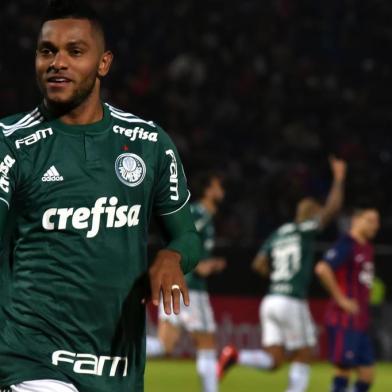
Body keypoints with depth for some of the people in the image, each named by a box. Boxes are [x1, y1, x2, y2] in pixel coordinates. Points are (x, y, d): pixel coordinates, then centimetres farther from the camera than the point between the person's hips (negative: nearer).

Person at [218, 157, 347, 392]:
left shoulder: (277, 235, 15)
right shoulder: (306, 230, -3)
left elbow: (259, 265, 8)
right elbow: (333, 207, -6)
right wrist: (339, 177, 5)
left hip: (271, 300, 7)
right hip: (292, 302, -7)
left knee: (273, 361, 6)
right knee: (303, 357, 7)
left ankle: (236, 356, -18)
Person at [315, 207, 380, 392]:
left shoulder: (367, 248, 17)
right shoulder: (346, 244, -11)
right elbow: (322, 269, -26)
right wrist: (341, 299, -20)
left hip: (360, 324, 9)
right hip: (344, 321, -9)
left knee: (367, 375, 7)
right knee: (344, 369, -8)